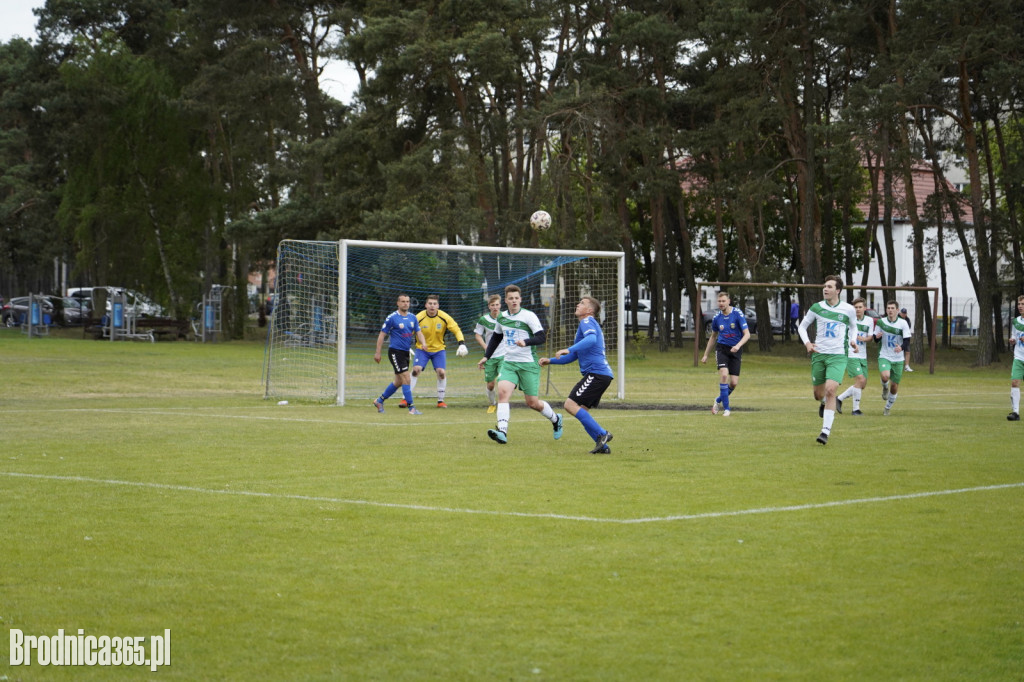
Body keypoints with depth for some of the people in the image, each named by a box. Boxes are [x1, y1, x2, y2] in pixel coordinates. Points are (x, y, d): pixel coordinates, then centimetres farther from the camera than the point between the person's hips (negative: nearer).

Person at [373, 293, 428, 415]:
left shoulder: (412, 317, 9)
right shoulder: (392, 318, -9)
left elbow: (418, 333, 11)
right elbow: (382, 335, -5)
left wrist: (423, 343, -11)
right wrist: (378, 352, -6)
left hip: (406, 352, 7)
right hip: (395, 351, -7)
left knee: (398, 382, 13)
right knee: (406, 378, -13)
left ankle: (380, 400, 30)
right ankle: (411, 408, -11)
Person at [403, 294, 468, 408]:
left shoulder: (444, 317, -12)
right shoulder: (419, 318, -15)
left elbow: (456, 330, -6)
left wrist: (462, 344, -20)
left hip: (439, 349, 1)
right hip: (422, 349, -1)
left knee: (441, 372, -13)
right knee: (415, 370, -18)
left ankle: (441, 400, 3)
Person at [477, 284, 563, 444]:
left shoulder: (529, 316, -8)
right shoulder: (501, 318, 8)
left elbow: (541, 337, -17)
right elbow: (496, 338, 25)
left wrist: (526, 342, -33)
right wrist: (486, 356, 22)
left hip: (528, 364, -4)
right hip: (509, 363, 4)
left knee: (532, 403, 1)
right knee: (502, 391, -22)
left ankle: (555, 420, 32)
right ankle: (502, 432, -31)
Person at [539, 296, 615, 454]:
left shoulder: (587, 321, -3)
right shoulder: (586, 325, 28)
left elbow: (591, 339, -27)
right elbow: (572, 357, 32)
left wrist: (569, 349, -31)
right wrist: (550, 361, 23)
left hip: (596, 373, -10)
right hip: (602, 374, 10)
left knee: (571, 405, -15)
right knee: (581, 412, 8)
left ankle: (602, 434, -17)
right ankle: (603, 446, 2)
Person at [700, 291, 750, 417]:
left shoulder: (737, 314, -9)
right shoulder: (717, 318, 1)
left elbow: (747, 334, -13)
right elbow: (713, 337, 18)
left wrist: (738, 345, -31)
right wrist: (706, 355, 18)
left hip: (735, 351, -1)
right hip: (722, 348, 1)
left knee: (734, 383, -5)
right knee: (724, 374, -22)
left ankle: (718, 400, 24)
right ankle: (726, 408, -13)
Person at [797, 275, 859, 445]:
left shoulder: (848, 309, 1)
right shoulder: (817, 307, 1)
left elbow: (853, 326, 21)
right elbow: (802, 326, 11)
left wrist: (853, 340, 2)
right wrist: (806, 343, -6)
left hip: (838, 356, -2)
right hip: (819, 354, 2)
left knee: (830, 390, -20)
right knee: (819, 395, 7)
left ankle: (826, 430, -17)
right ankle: (824, 402, 48)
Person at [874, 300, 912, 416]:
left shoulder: (903, 323, -5)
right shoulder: (881, 322, 0)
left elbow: (907, 341, -8)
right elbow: (875, 337, 11)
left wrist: (902, 348, -32)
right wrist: (877, 336, -15)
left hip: (898, 359, 0)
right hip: (884, 356, 0)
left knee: (894, 386, 5)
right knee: (885, 376, -30)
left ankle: (888, 408, 27)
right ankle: (885, 388, 7)